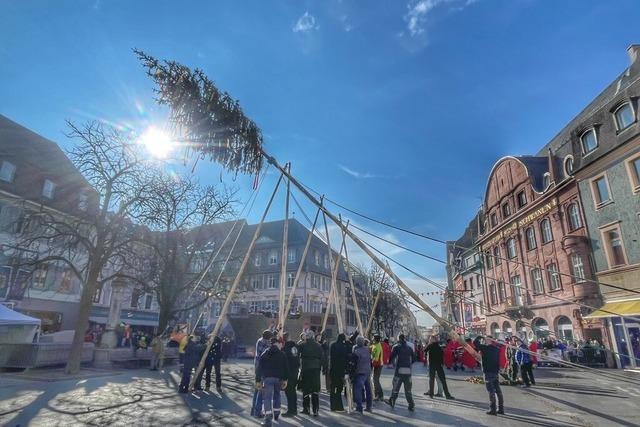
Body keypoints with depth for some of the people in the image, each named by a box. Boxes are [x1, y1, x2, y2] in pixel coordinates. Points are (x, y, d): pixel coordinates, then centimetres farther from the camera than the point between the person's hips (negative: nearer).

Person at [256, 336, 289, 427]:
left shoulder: (264, 354, 4)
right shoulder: (282, 355, 7)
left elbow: (259, 368, 1)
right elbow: (285, 368, 5)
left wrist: (258, 380, 5)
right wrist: (285, 380, 10)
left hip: (267, 378, -2)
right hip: (279, 378, 2)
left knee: (267, 398, -4)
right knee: (277, 396, 22)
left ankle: (268, 419, -14)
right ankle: (276, 415, 31)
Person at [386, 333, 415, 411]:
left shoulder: (396, 347, -1)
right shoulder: (409, 348, 11)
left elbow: (392, 358, -6)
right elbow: (413, 360, 11)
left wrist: (394, 364, 13)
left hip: (399, 370, -3)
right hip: (408, 371, 3)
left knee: (396, 387, 10)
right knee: (408, 390, 10)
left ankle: (392, 402, 22)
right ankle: (411, 405, 6)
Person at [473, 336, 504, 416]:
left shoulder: (485, 348, -13)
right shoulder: (496, 348, 5)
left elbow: (475, 342, -10)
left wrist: (479, 337, 4)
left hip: (488, 372, -7)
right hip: (496, 371, 7)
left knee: (491, 391, -3)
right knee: (498, 390, 13)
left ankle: (493, 409, -1)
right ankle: (501, 409, 19)